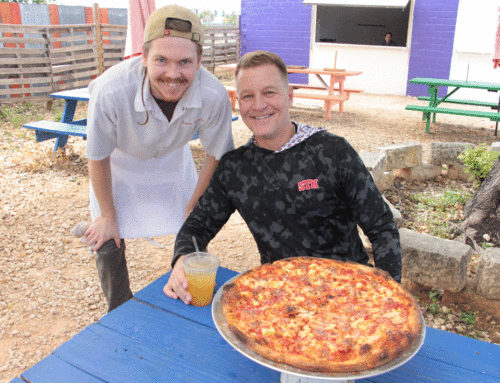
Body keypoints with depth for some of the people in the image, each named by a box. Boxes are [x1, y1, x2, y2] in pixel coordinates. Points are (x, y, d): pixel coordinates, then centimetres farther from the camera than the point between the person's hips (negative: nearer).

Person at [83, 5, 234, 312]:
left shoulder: (215, 97, -36)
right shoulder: (111, 91, -40)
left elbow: (215, 156, -15)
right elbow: (98, 157, -21)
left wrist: (192, 208, -5)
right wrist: (107, 215, -7)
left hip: (172, 157, 2)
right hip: (120, 162, -1)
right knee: (109, 244, 1)